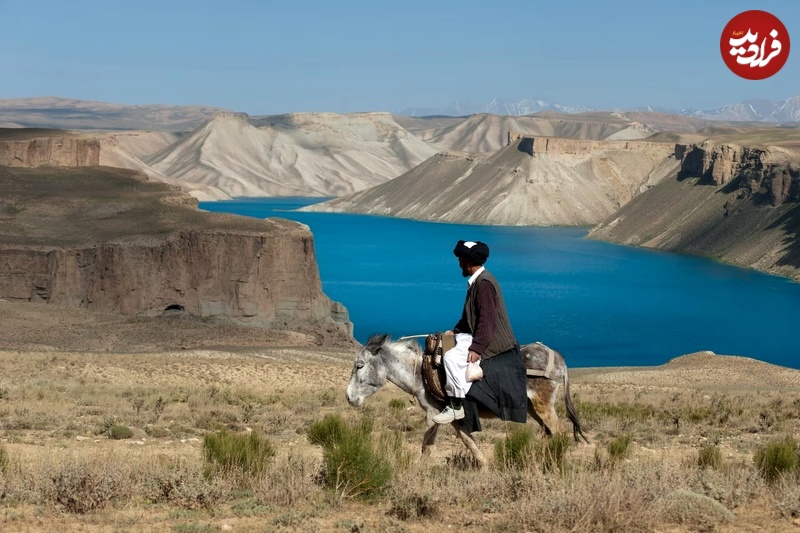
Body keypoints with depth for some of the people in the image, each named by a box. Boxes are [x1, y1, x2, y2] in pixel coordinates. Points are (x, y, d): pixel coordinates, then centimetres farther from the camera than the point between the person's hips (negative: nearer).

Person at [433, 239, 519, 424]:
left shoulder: (484, 283, -20)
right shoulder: (477, 280, 12)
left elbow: (487, 320, -24)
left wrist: (476, 348, -26)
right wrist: (455, 331, 14)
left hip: (491, 339, -11)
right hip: (477, 333, 11)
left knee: (453, 357, -26)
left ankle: (456, 405, -20)